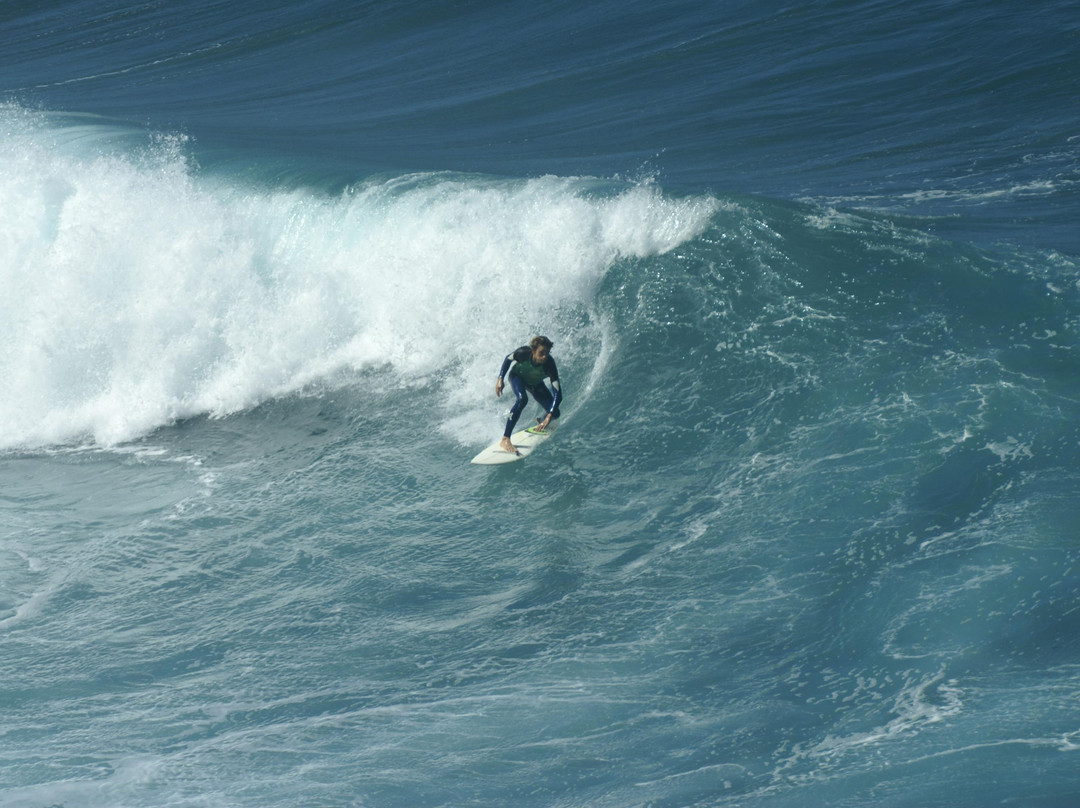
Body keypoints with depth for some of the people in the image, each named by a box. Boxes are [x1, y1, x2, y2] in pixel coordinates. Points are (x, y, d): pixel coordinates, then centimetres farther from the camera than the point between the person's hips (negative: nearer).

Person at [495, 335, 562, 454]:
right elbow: (508, 358, -13)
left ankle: (540, 425, 29)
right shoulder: (524, 353, -38)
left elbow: (558, 394, -43)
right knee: (522, 399, -36)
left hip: (535, 384, 2)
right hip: (517, 376, -2)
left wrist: (549, 417, -53)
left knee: (555, 413, -10)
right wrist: (500, 379, -18)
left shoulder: (549, 364, -39)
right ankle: (505, 440, -35)